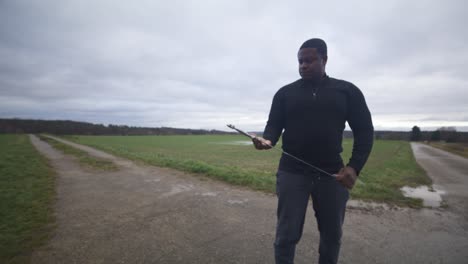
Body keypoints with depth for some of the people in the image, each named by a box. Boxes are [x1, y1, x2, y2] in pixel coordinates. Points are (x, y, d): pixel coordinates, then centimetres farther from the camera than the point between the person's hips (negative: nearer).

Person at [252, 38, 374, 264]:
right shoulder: (285, 93, 7)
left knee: (332, 235, 15)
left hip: (332, 173, 1)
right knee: (286, 235, 2)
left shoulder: (347, 91, 6)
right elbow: (274, 125, 5)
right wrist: (267, 139, -19)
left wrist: (355, 166, -9)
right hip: (292, 172, 0)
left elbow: (364, 130, 4)